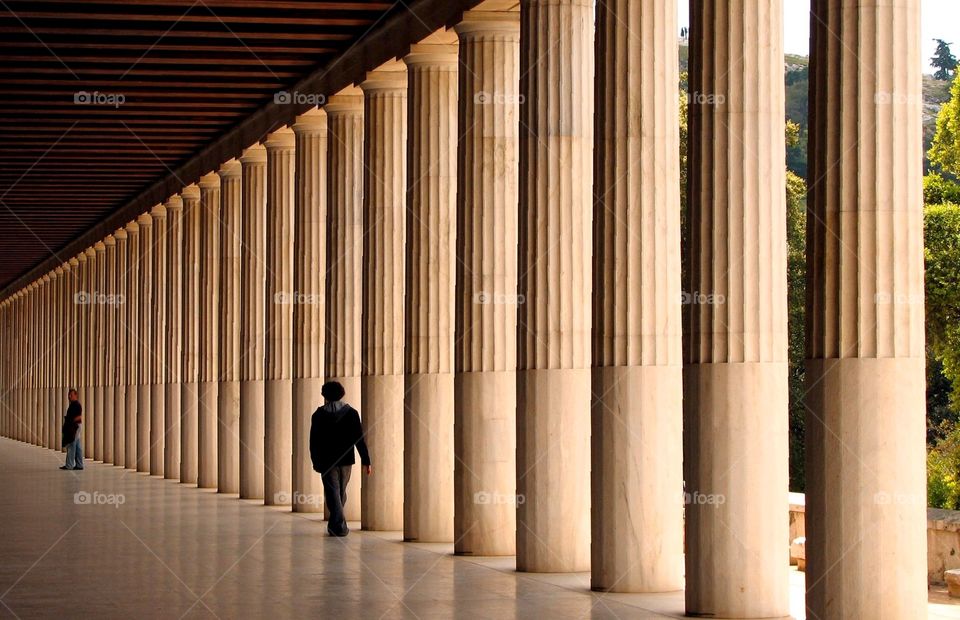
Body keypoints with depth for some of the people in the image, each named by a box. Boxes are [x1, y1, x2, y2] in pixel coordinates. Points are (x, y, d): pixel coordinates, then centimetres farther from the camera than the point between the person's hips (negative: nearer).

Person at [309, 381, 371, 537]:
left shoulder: (319, 415, -2)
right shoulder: (351, 413, 0)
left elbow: (314, 442, 0)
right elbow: (359, 439, -4)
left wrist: (316, 462, 10)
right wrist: (366, 461, -3)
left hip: (326, 461, -2)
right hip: (346, 460, 2)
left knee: (332, 492, -2)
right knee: (341, 492, 16)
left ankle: (339, 525, -15)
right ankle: (335, 524, 26)